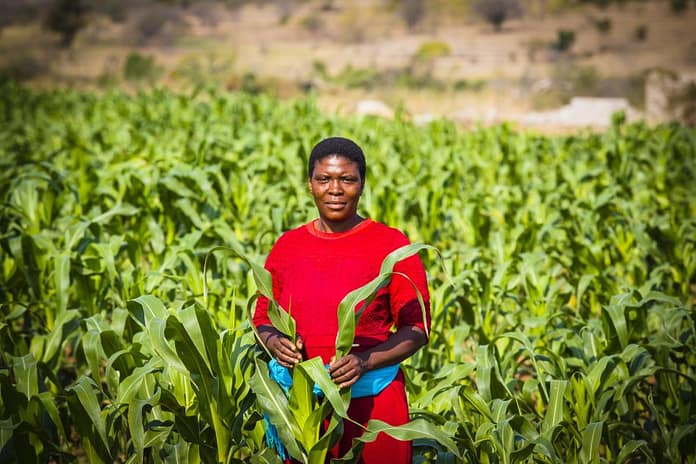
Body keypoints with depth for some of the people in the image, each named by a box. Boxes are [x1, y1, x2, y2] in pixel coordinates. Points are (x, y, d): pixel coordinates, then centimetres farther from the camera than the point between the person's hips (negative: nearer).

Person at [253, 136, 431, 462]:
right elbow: (263, 318, 13)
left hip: (372, 401, -3)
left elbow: (417, 328, -3)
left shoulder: (392, 245, -3)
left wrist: (366, 360, -19)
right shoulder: (286, 246, 6)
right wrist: (274, 343, -10)